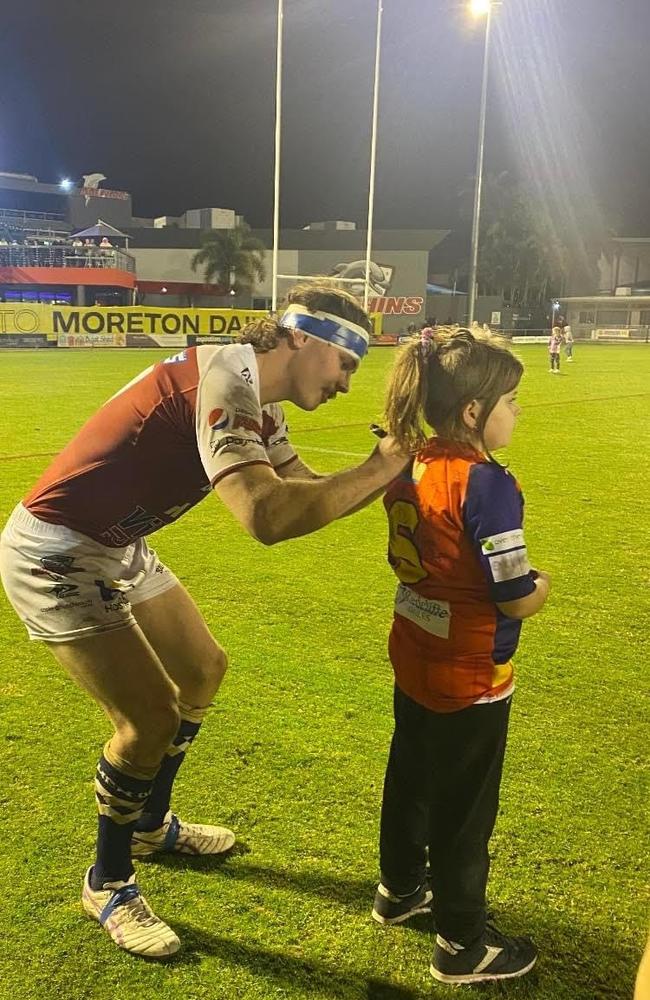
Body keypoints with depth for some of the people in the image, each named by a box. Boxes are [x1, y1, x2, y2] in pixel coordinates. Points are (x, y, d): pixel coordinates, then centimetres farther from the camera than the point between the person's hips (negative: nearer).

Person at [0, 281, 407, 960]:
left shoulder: (258, 402, 4)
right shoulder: (226, 378, -27)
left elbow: (304, 490, 8)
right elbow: (265, 516, -41)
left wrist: (393, 470, -5)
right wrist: (379, 468, -32)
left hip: (118, 548, 10)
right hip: (55, 554, -10)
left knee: (202, 671, 18)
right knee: (150, 718, -8)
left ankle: (150, 824, 39)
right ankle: (107, 885, 18)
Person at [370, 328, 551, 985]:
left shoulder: (408, 467, -3)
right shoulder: (487, 484, -26)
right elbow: (517, 600, -22)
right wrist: (543, 584, -2)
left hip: (413, 658, 8)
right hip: (469, 678, -7)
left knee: (410, 777, 24)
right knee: (464, 809, 10)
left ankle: (400, 888, 46)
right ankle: (462, 945, 28)